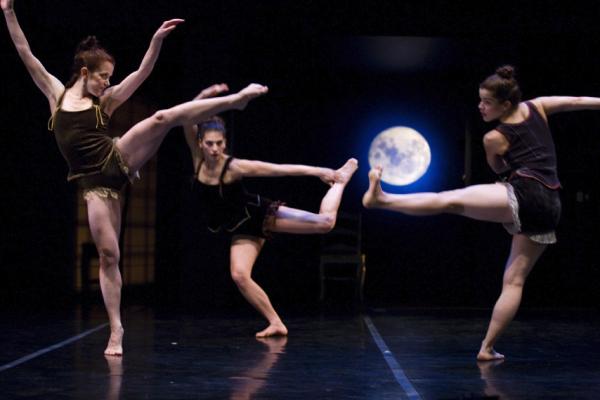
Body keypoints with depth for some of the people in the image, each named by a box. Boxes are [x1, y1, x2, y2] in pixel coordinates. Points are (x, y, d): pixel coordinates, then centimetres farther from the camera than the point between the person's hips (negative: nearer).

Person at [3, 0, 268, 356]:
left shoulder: (105, 101, 8)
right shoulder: (57, 94, 9)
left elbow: (142, 74, -1)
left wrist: (157, 41, -15)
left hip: (119, 160, 0)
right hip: (95, 184, 0)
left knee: (163, 118, -21)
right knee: (108, 255, -6)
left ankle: (236, 99, -20)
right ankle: (116, 330, 1)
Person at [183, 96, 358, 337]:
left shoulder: (234, 167, -25)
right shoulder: (198, 158, -12)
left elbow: (279, 169, -24)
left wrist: (317, 171, -27)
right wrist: (203, 97, -39)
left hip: (259, 215, -4)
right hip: (243, 229, 5)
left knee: (325, 222, -11)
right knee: (239, 275, -16)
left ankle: (341, 179, 18)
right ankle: (276, 324, -6)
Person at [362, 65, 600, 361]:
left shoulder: (493, 139, 1)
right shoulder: (537, 107, 12)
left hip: (523, 195, -6)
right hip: (549, 209, 6)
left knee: (450, 200, -10)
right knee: (514, 280, 7)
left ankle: (383, 198, -24)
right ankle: (487, 348, 6)